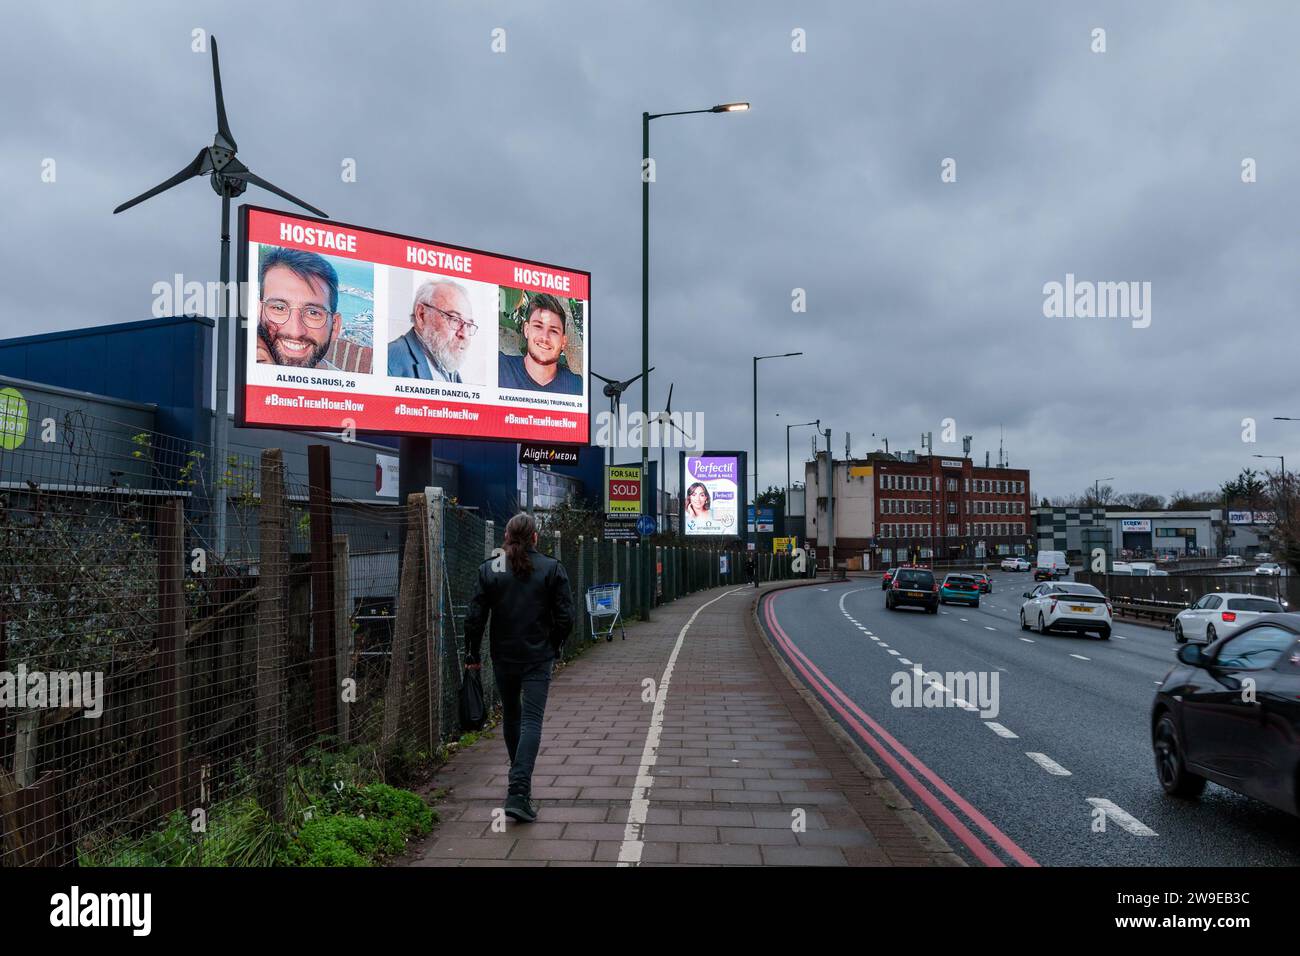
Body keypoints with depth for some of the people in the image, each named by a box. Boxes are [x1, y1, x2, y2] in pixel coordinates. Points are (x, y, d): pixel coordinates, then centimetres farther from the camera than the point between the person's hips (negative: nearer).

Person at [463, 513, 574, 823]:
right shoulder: (552, 568, -5)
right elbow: (565, 616, -4)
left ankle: (519, 781, 35)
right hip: (538, 658, -2)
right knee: (532, 721, -4)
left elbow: (475, 615, -3)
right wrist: (554, 646, 12)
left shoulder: (490, 569, -3)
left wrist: (472, 652, 8)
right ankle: (519, 792, -17)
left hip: (503, 657, 2)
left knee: (511, 715, 20)